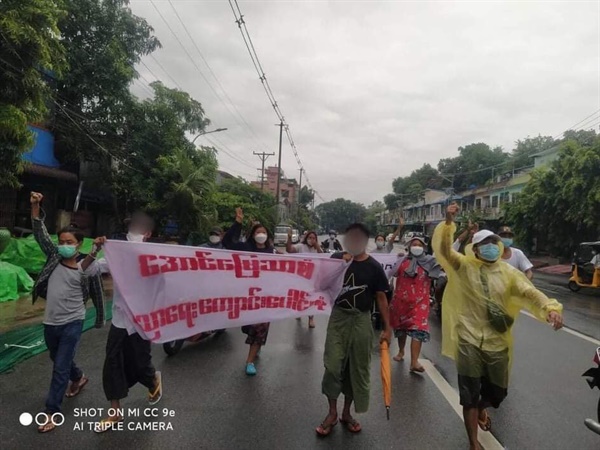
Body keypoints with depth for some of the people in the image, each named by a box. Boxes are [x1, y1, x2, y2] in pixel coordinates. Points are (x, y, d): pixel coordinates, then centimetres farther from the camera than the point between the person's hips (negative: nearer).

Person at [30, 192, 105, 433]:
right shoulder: (54, 257, -2)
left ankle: (51, 412, 14)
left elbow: (98, 294, -3)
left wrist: (100, 320, 4)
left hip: (72, 323, -5)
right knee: (58, 360, 26)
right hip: (50, 322, 6)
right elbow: (40, 233, -5)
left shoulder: (89, 267, -12)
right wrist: (35, 207, -18)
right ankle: (79, 377, 54)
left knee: (60, 367, 0)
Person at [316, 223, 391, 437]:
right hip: (338, 317, 0)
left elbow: (381, 297, 1)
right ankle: (332, 413, 17)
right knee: (333, 365, -3)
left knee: (357, 368, 9)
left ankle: (346, 413, 28)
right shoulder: (337, 258, 0)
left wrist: (387, 327, -1)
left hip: (361, 320, 0)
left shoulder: (373, 266, -3)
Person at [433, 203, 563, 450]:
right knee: (470, 393, 4)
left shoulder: (509, 272, 2)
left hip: (498, 342, 3)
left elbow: (529, 292, -10)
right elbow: (444, 250, -17)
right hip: (469, 340, -3)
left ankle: (482, 409, 57)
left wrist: (550, 308, -29)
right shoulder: (464, 266, -5)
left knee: (497, 390, 20)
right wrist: (448, 222, -31)